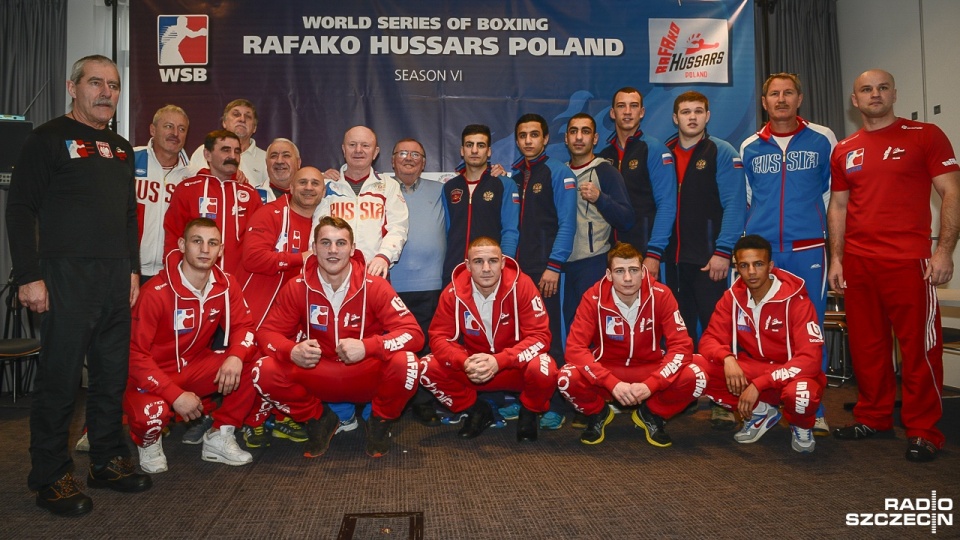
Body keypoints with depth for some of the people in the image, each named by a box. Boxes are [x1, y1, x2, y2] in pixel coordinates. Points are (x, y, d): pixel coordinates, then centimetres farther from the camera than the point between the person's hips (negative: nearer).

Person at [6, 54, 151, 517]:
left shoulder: (121, 149, 18)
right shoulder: (49, 138, -2)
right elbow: (20, 209, -7)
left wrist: (132, 268, 15)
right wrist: (28, 277, -13)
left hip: (116, 279, 6)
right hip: (67, 278, -6)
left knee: (112, 373, 11)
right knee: (60, 377, -1)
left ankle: (108, 461, 23)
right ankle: (50, 476, 12)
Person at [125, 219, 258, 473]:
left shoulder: (226, 285, -9)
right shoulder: (157, 291, -22)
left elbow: (242, 326, -3)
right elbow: (135, 353, -20)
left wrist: (236, 356, -28)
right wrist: (176, 395, -26)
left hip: (196, 367, 5)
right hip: (154, 375, -4)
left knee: (253, 361, -19)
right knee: (151, 413, -36)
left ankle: (219, 437, -2)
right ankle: (149, 442, 5)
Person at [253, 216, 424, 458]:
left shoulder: (374, 287, -13)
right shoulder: (297, 288, -7)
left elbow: (413, 334, -18)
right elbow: (267, 332, -4)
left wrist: (366, 347, -35)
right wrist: (292, 351, -28)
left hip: (367, 378, -2)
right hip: (317, 378, 2)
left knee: (404, 364, -32)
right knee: (265, 371, -23)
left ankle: (380, 422, 3)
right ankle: (318, 420, 7)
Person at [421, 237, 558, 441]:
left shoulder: (521, 285, -21)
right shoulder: (454, 291, -14)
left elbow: (540, 336, -21)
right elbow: (439, 337, -11)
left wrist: (498, 361, -34)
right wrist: (465, 363, -32)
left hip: (516, 366, -2)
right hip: (474, 366, 3)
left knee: (544, 370, -35)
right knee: (428, 368, -19)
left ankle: (529, 413, 2)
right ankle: (477, 411, 6)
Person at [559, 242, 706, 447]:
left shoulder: (661, 295, -15)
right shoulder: (594, 298, -17)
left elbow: (682, 345, -17)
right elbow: (575, 348, -21)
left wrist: (651, 385, -30)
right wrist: (613, 383, -32)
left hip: (649, 371, 1)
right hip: (605, 370, -1)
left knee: (694, 378, -28)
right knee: (567, 378, -32)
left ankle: (651, 414, 4)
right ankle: (598, 414, 4)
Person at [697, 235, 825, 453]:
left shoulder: (796, 301, -18)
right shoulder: (732, 297, -5)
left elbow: (810, 359, -24)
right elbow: (710, 339, -4)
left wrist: (758, 385, -31)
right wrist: (727, 358, -28)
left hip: (790, 373, -4)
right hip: (751, 369, 4)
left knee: (799, 394, -40)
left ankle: (801, 427, 1)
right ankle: (760, 412, 4)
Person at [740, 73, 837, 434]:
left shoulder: (822, 140, 6)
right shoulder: (749, 147, 11)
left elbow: (834, 193, 12)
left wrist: (832, 238, 13)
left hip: (808, 249, -1)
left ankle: (813, 411, 10)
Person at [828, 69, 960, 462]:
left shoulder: (925, 136, 2)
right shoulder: (844, 151, 14)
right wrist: (836, 258, 8)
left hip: (909, 260, -4)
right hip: (857, 264, 4)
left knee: (919, 346, 0)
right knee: (866, 345, 10)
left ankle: (923, 431, 11)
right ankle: (873, 416, 23)